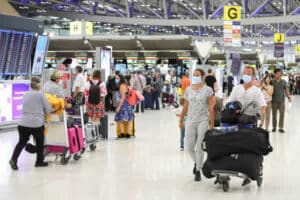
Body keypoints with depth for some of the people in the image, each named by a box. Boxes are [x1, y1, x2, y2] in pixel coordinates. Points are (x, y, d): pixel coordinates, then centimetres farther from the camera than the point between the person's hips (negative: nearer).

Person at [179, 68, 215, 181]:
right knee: (189, 146, 1)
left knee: (199, 147, -3)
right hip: (190, 121, 3)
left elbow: (211, 108, -4)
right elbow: (185, 106, 14)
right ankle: (196, 162, 31)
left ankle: (198, 171, 9)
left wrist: (212, 123, -8)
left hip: (203, 121, -3)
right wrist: (181, 120, 12)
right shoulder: (188, 90, 9)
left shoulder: (208, 90, -1)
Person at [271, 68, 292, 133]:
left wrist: (289, 97, 0)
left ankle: (281, 128, 7)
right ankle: (274, 127, 20)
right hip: (274, 101, -1)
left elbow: (286, 90, 8)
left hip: (282, 101, 1)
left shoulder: (284, 82, 2)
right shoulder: (272, 82, -3)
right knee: (274, 115, 7)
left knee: (282, 114, -1)